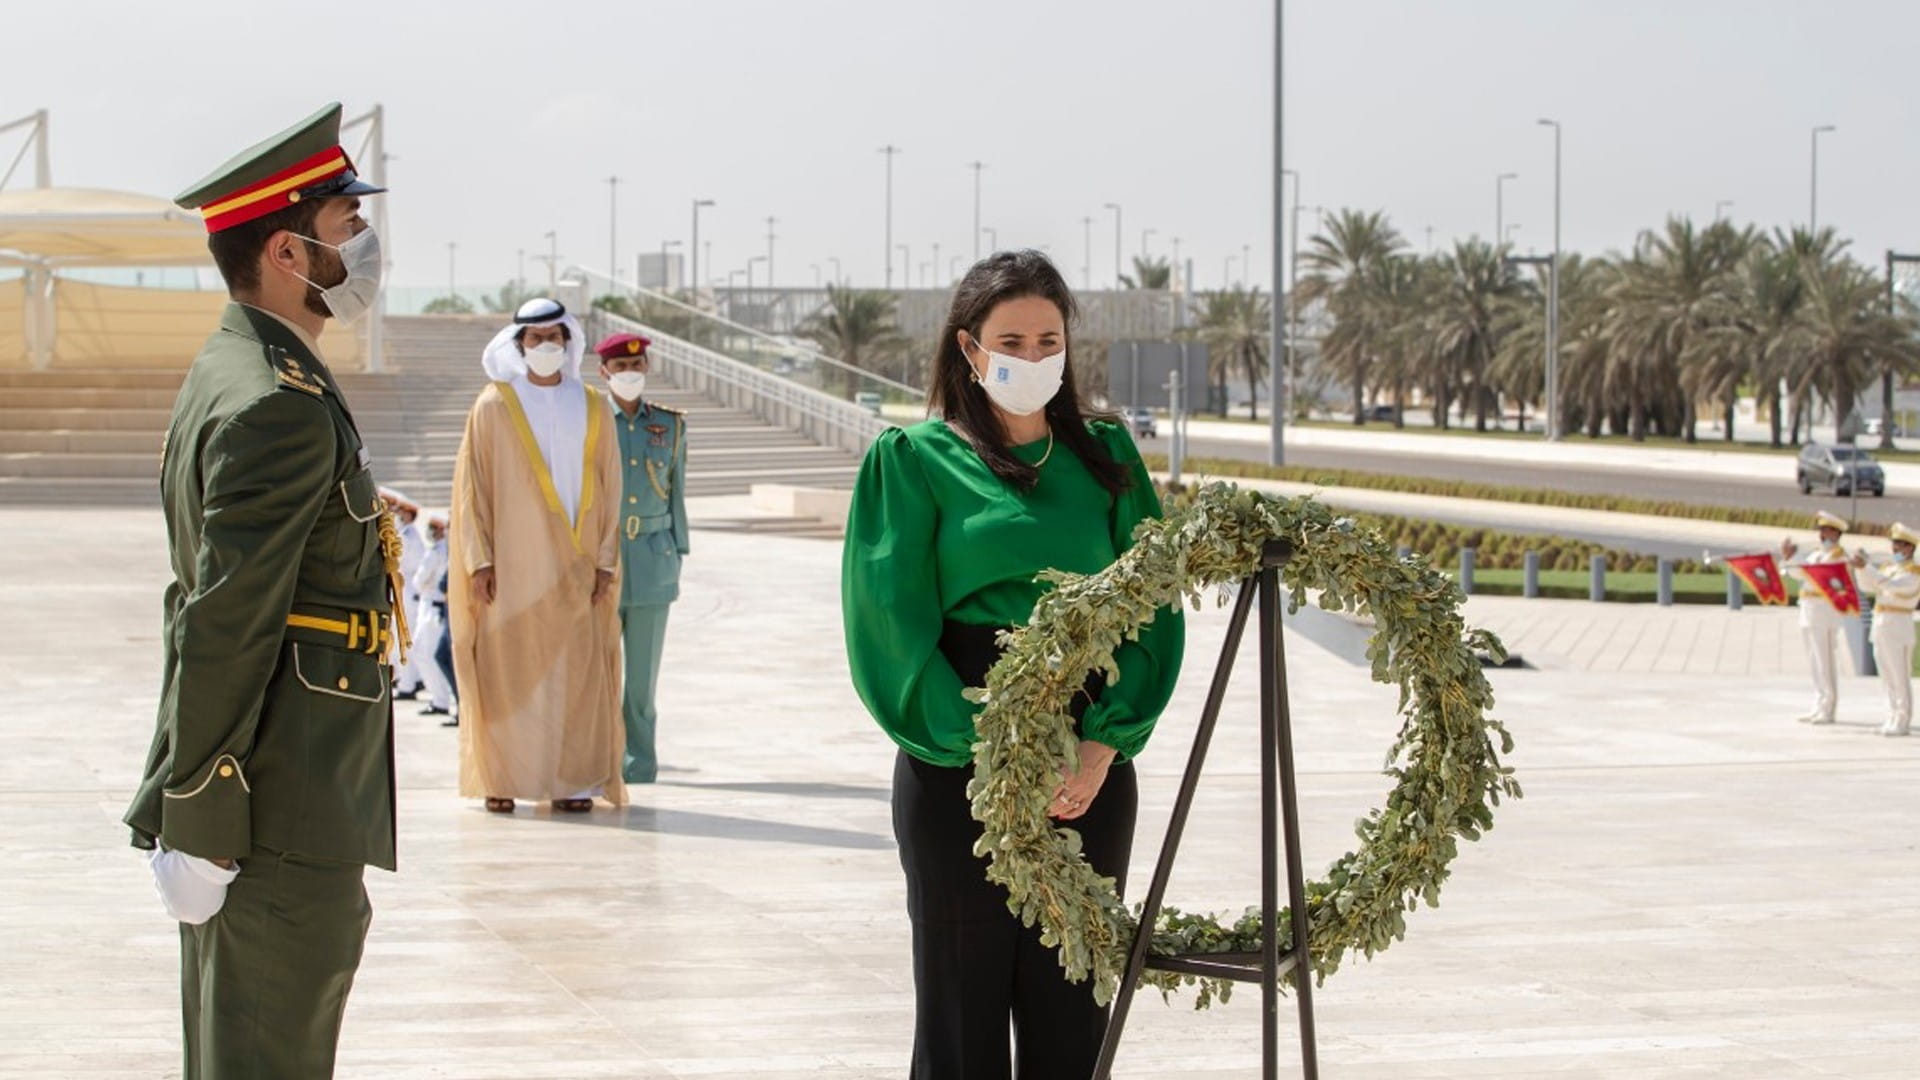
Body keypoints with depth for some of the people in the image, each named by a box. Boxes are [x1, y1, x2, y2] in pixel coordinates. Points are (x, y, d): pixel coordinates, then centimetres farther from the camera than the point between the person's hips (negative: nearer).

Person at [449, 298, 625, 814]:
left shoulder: (592, 409, 9)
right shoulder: (494, 406, 2)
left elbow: (607, 489, 9)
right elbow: (473, 486, 0)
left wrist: (605, 561, 2)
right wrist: (479, 560, -7)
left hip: (573, 567, 2)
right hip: (511, 564, -2)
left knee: (576, 670, -1)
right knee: (505, 669, -2)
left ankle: (572, 781, 2)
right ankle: (499, 779, 2)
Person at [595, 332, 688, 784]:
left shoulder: (670, 425, 9)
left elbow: (676, 494, 14)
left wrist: (678, 555, 9)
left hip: (652, 556, 2)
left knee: (643, 666, 2)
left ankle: (639, 761, 8)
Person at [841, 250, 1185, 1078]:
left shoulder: (1105, 457, 10)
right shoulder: (915, 460, 1)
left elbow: (1150, 607, 5)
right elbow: (894, 622, -5)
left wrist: (1105, 744, -9)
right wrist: (983, 748, -14)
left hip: (1089, 767, 3)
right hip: (959, 768, -3)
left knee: (1071, 1010, 5)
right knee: (964, 1008, 1)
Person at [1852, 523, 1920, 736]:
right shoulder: (1889, 567, 16)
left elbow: (1891, 585, -24)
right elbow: (1867, 587, 13)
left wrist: (1867, 567, -29)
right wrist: (1862, 567, -3)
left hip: (1899, 628, -8)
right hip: (1881, 628, 8)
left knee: (1900, 678, -5)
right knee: (1888, 678, 10)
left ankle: (1902, 722, -3)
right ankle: (1893, 718, 15)